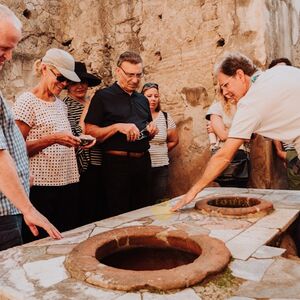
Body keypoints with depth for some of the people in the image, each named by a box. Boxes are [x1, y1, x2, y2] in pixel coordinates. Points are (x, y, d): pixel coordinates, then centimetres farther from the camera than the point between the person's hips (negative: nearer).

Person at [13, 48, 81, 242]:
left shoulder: (61, 104, 15)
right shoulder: (27, 101, -5)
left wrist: (77, 141, 4)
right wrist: (52, 139, -21)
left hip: (68, 182, 7)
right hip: (41, 185, -6)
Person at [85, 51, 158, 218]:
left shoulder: (143, 99, 16)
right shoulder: (103, 96, -3)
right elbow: (90, 132, -10)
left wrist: (152, 130, 3)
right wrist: (118, 127, -21)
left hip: (143, 162, 6)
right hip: (117, 163, -6)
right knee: (117, 216, 3)